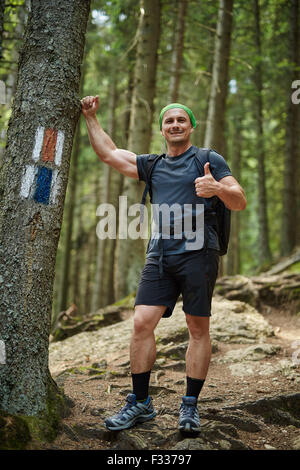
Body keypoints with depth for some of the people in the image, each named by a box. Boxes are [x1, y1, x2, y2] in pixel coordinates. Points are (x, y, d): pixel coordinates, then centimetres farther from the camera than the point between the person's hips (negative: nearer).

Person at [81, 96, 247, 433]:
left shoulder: (210, 160, 7)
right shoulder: (152, 166, 21)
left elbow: (240, 202, 0)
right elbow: (108, 153, 26)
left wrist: (217, 188, -20)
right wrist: (90, 117, 26)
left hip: (197, 253, -4)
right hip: (159, 256, 4)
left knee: (198, 329, -1)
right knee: (141, 323, -6)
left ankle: (190, 406, 9)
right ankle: (140, 403, 4)